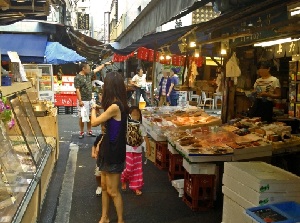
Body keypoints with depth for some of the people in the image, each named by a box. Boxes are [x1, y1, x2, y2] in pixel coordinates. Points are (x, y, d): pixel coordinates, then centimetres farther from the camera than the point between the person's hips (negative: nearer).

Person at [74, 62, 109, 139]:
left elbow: (97, 69, 21)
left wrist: (104, 64, 23)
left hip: (90, 100, 7)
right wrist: (80, 101, -22)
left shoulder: (89, 75, 8)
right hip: (83, 101, -7)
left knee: (89, 116, 12)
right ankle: (81, 132, 13)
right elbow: (77, 90, -17)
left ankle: (89, 131, 22)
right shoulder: (77, 78, -13)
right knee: (82, 117, 1)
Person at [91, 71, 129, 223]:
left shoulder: (115, 106, -25)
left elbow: (94, 122, -14)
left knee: (113, 191, 5)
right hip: (108, 148, 9)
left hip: (114, 152, -9)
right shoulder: (119, 104, 5)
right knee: (104, 187, 19)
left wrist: (94, 109, 3)